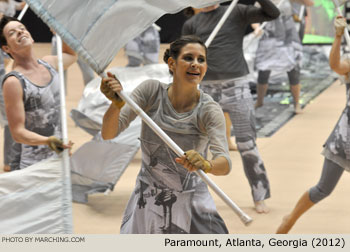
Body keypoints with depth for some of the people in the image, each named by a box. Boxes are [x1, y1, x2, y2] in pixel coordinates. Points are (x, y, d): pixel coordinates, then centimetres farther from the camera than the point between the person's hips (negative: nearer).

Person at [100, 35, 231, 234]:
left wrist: (206, 165, -49)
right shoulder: (152, 91, -9)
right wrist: (116, 104, -34)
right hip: (147, 200, 1)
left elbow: (225, 164, -26)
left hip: (192, 203, -1)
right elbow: (108, 134, -13)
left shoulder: (209, 110, -14)